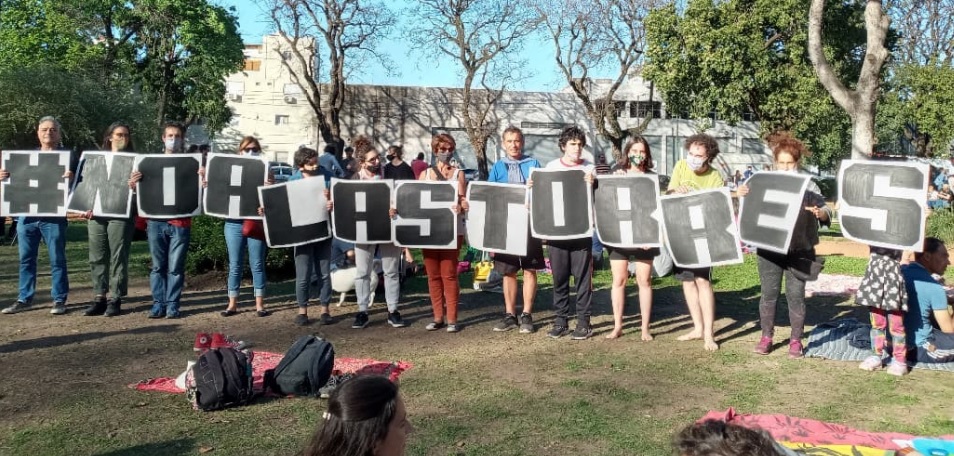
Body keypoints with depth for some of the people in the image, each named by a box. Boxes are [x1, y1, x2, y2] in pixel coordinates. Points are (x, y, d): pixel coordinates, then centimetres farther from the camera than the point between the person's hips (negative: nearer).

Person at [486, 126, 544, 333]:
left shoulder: (533, 164, 3)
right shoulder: (498, 167, 8)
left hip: (529, 224, -2)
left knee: (529, 269, 1)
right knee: (508, 271, 6)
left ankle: (526, 315, 8)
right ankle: (510, 315, 15)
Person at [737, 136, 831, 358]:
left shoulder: (808, 186, 1)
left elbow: (826, 212, -2)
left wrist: (820, 213, -27)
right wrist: (743, 196, -13)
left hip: (799, 250, -1)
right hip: (769, 248, 1)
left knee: (795, 295, 4)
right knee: (769, 293, 6)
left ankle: (796, 340, 16)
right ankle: (766, 337, 19)